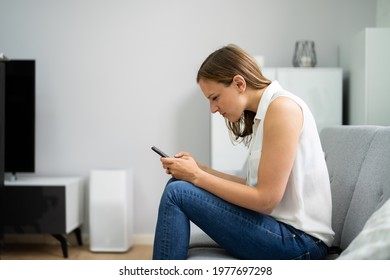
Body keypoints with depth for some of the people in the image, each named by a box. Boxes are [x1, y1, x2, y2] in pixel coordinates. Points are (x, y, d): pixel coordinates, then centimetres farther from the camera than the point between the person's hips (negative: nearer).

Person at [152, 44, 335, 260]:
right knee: (179, 184, 5)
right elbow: (254, 186, 11)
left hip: (298, 241, -9)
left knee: (177, 193, -14)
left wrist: (197, 176, -10)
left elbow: (265, 198, -18)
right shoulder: (263, 113, 14)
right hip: (284, 230, 9)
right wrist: (199, 169, 4)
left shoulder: (282, 107, -14)